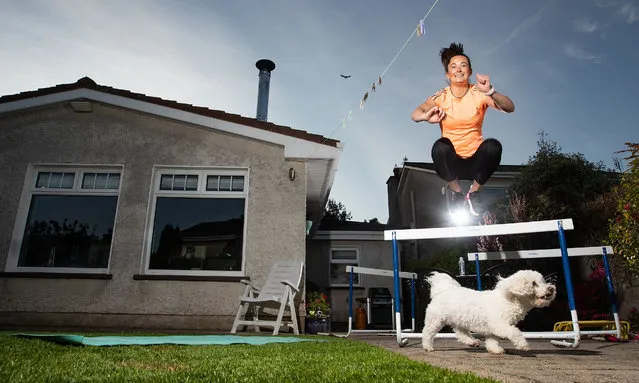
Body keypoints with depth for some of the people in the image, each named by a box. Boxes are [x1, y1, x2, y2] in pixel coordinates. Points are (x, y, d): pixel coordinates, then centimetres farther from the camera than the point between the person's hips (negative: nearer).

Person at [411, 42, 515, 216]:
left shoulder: (478, 93, -7)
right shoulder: (441, 96, -5)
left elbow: (510, 108, -21)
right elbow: (415, 115, -18)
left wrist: (490, 92, -41)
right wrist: (426, 116, -42)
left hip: (475, 160, 1)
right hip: (452, 162, 0)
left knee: (493, 146, -29)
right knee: (440, 146, -31)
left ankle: (473, 192, -4)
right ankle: (456, 192, -5)